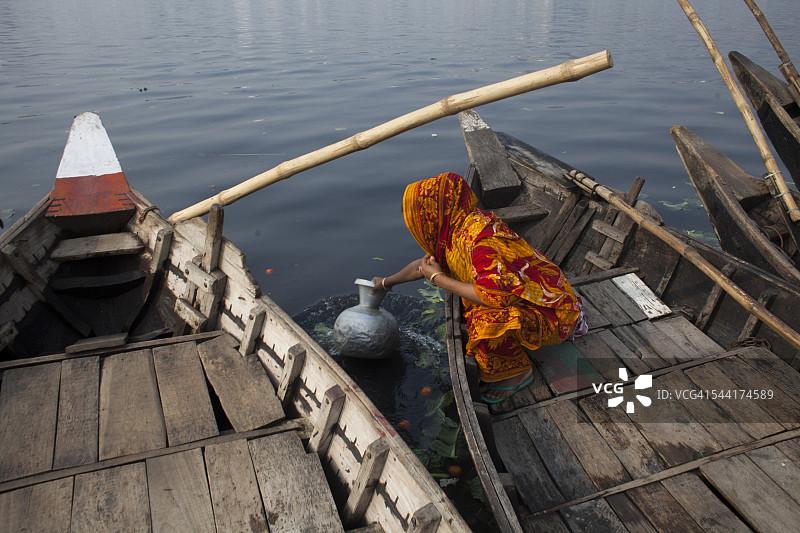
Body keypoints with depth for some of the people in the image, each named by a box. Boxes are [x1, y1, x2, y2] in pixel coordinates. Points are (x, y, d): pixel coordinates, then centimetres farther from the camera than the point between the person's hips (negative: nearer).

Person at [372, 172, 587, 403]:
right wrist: (387, 282, 33)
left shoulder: (483, 239, -28)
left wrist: (437, 278, -20)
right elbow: (425, 263, 18)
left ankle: (518, 372, 2)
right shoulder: (456, 230, 2)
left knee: (487, 323, -31)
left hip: (551, 311, -10)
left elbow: (495, 296, -32)